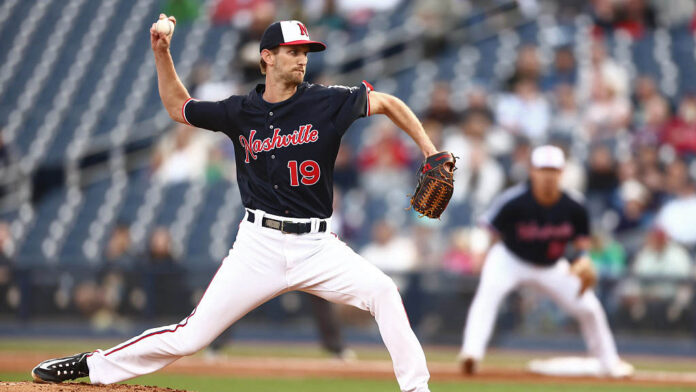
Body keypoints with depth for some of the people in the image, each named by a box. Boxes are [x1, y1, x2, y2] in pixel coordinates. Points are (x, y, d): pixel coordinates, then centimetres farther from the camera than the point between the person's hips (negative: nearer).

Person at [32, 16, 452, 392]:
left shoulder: (327, 103, -3)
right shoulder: (241, 112, 3)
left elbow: (387, 102, 4)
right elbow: (179, 107, 19)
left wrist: (431, 152, -4)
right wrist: (162, 53, 8)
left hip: (315, 245, 0)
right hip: (260, 245, 0)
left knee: (382, 291, -24)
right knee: (190, 336, -3)